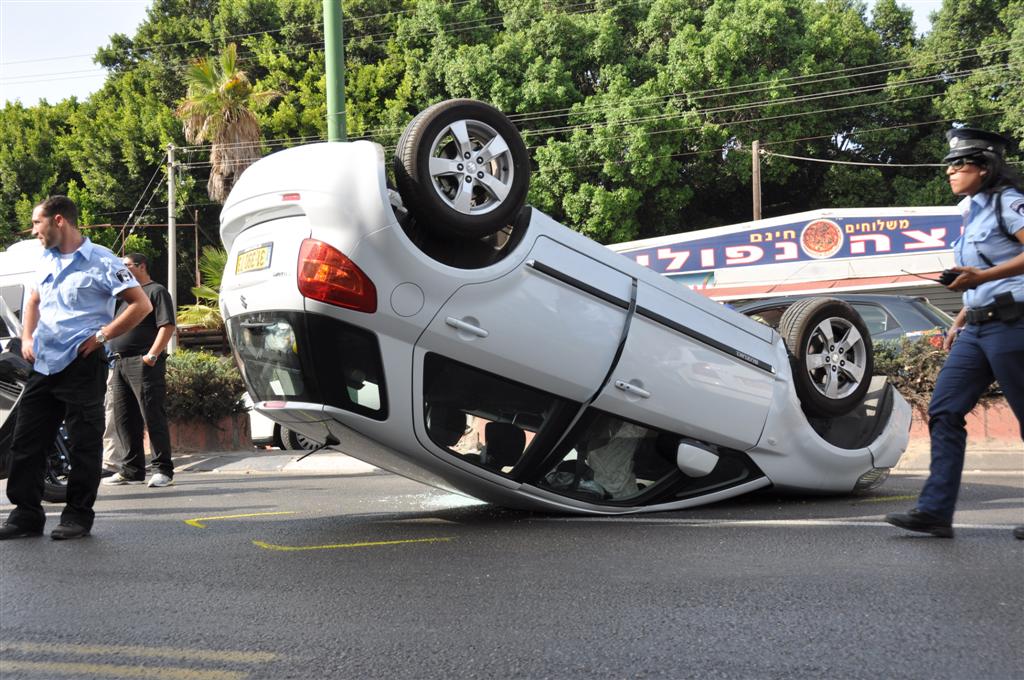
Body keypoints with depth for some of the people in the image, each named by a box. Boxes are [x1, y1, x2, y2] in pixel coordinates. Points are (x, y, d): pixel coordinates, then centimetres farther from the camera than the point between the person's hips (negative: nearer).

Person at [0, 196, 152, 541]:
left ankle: (78, 516, 9)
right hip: (43, 366, 7)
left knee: (84, 444, 0)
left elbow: (141, 304, -10)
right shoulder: (46, 261, 15)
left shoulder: (100, 261, -7)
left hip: (83, 366, -7)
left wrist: (102, 335, -14)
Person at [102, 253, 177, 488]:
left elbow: (167, 326, -11)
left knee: (153, 417, -8)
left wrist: (152, 355, -21)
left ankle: (163, 470, -6)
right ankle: (132, 470, 13)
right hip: (119, 363, 9)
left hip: (143, 364, -9)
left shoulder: (156, 291, 0)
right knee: (124, 419, 7)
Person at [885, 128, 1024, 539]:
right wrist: (960, 320, 18)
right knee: (943, 411, -1)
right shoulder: (972, 213, 20)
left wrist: (980, 277, -23)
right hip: (976, 329, 9)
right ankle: (935, 512, -2)